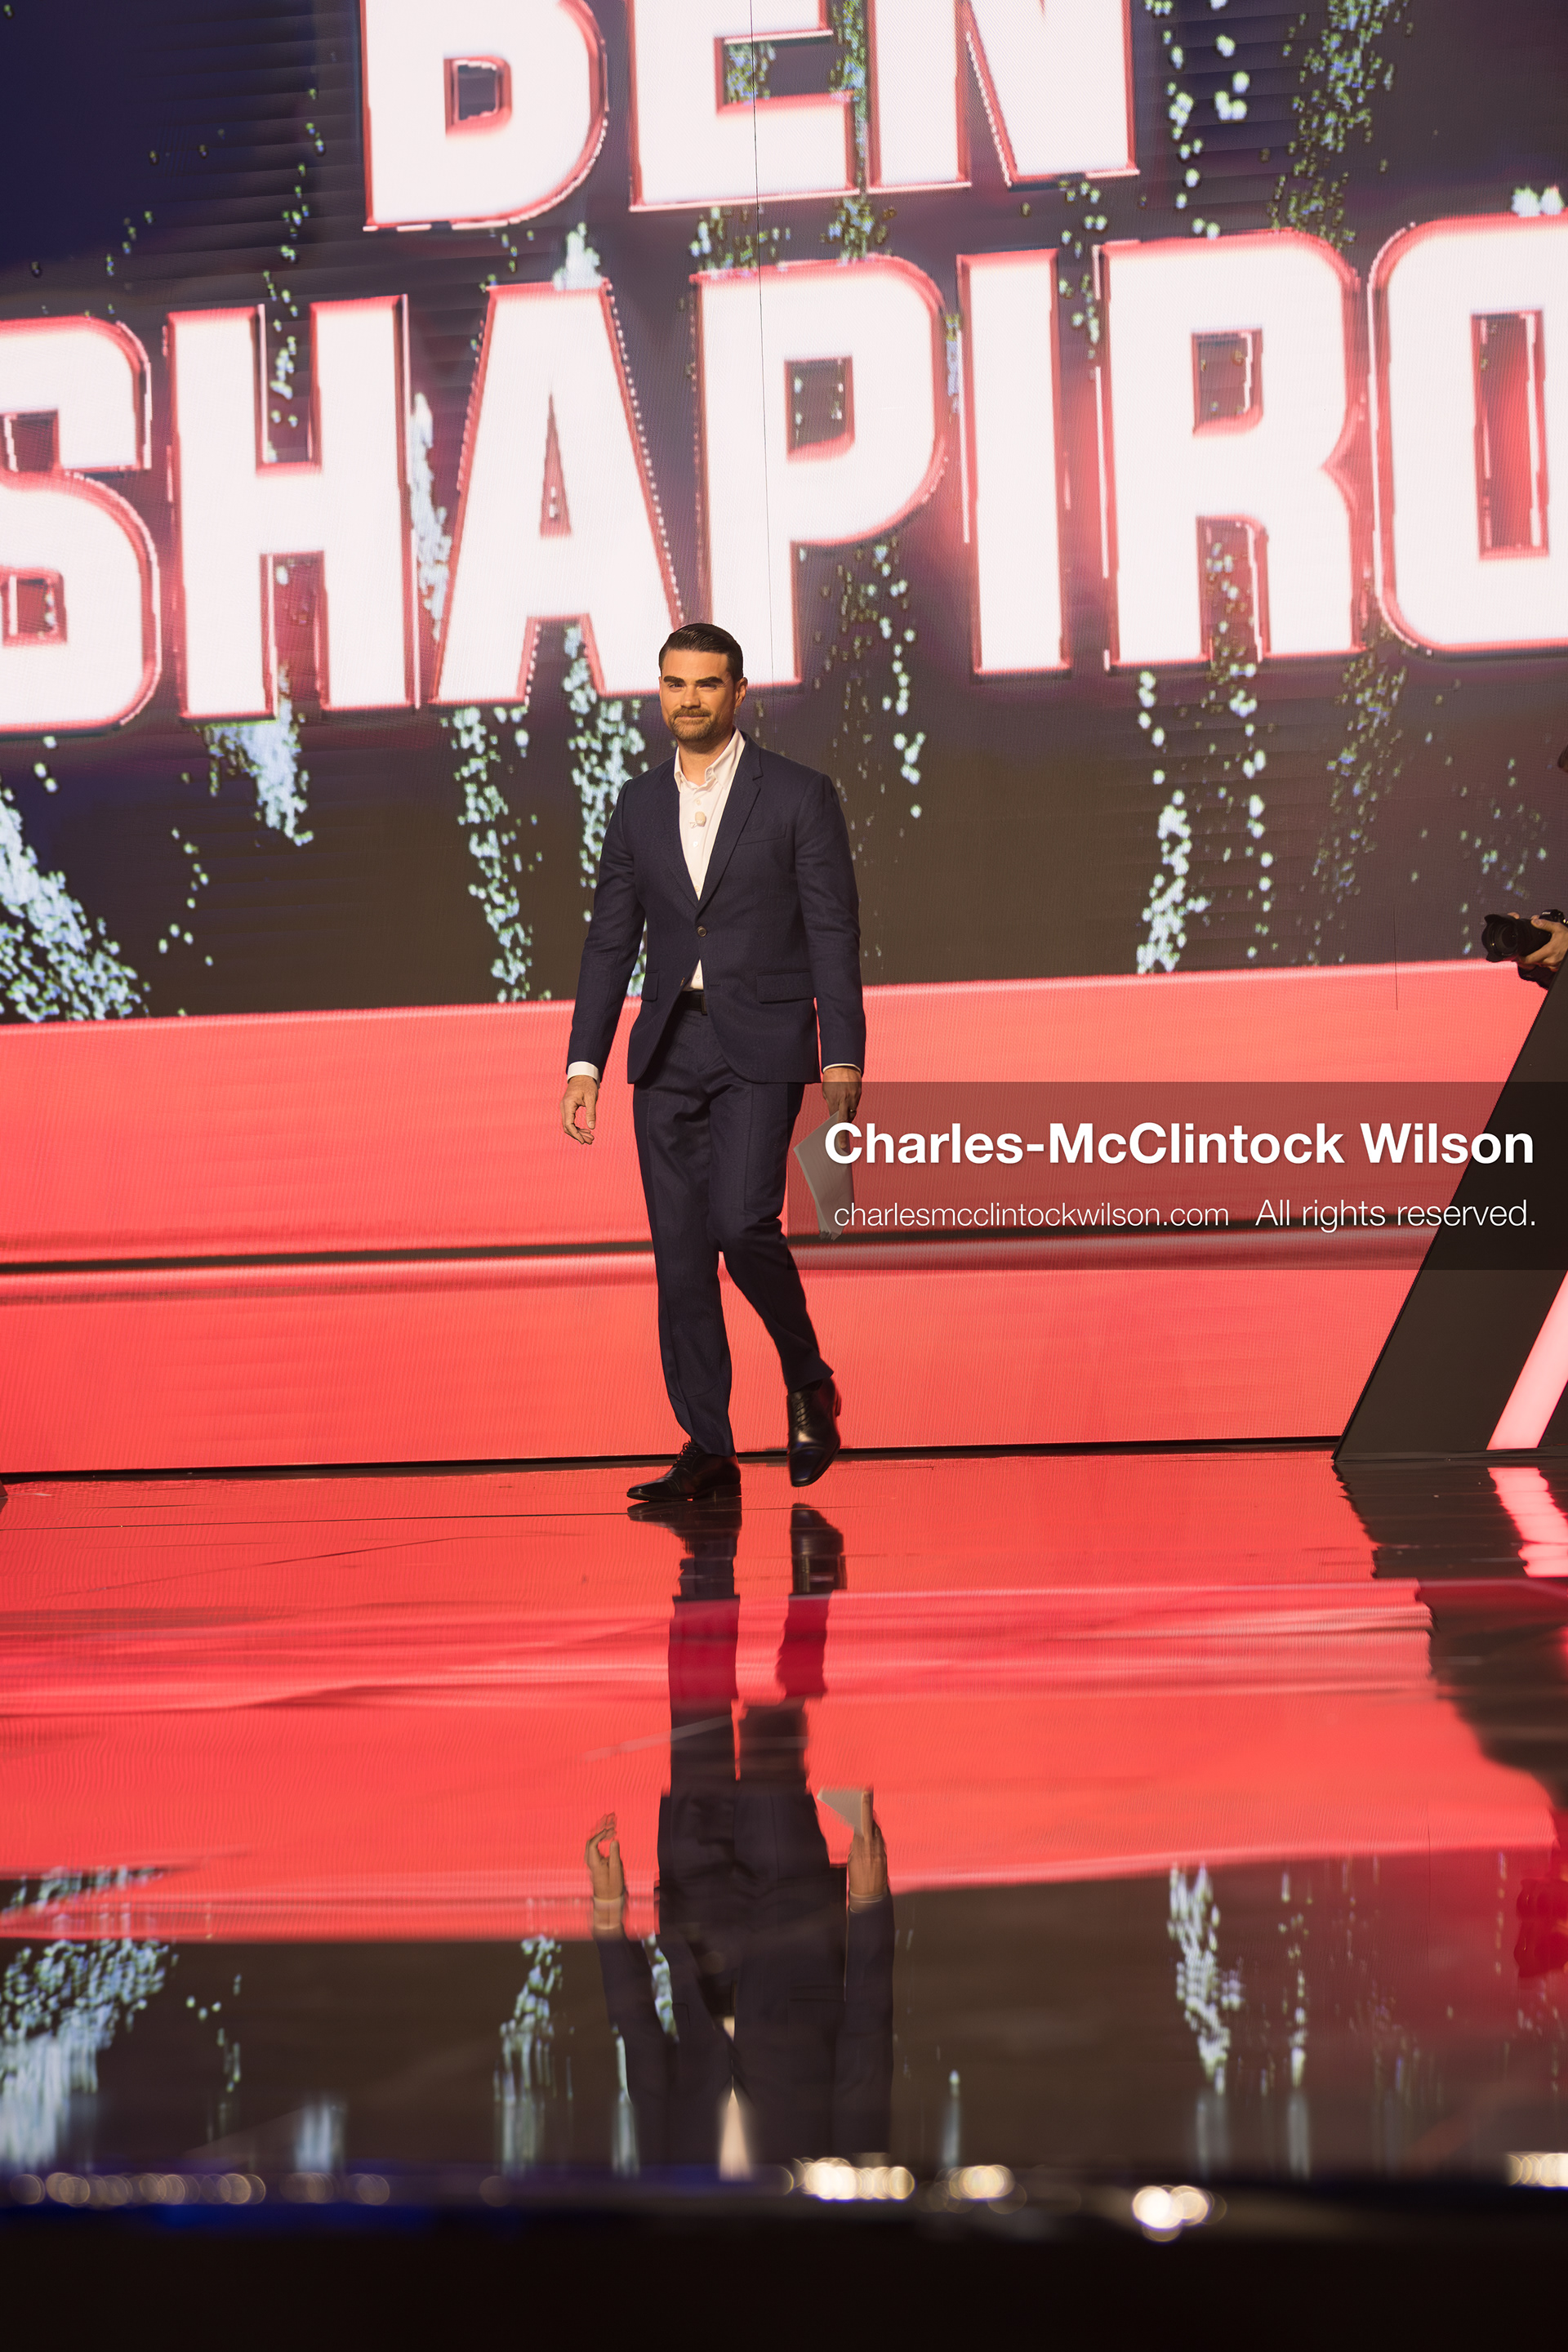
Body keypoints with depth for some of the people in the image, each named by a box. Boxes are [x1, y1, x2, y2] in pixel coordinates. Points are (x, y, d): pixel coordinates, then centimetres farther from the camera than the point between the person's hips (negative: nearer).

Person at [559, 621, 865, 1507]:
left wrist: (844, 1058, -10)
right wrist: (585, 1061, 4)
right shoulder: (639, 806, 12)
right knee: (680, 1251, 1)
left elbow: (834, 932, -4)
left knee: (742, 1222, -20)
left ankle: (809, 1381, 5)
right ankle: (709, 1451, 6)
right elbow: (611, 941, 12)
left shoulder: (800, 796, -1)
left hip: (762, 1045, -4)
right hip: (668, 1051, 5)